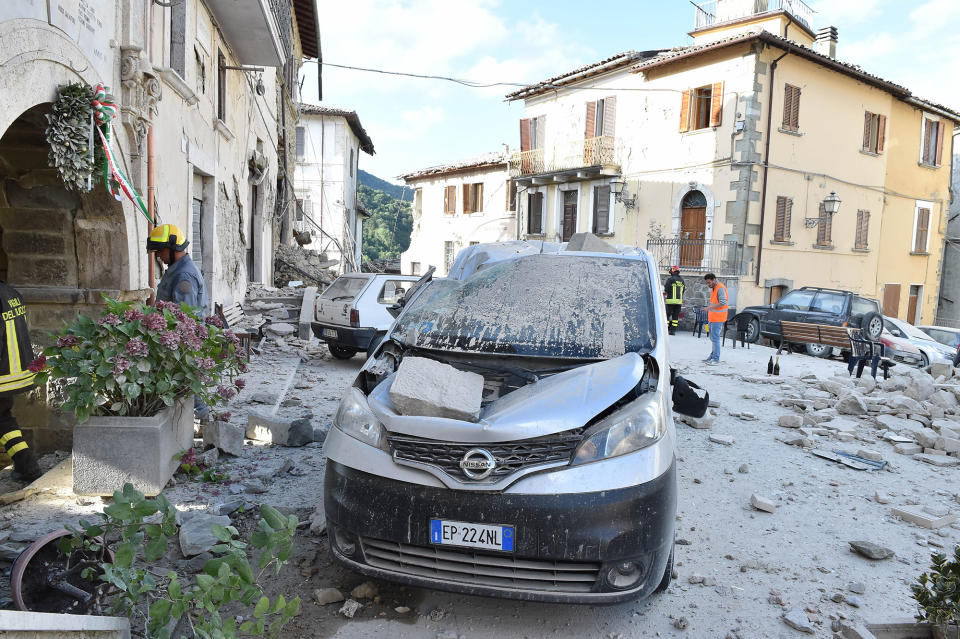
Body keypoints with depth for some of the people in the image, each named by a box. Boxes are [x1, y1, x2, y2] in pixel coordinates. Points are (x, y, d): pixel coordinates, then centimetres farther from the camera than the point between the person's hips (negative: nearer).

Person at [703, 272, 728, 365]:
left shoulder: (720, 288, -14)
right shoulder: (713, 288, 16)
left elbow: (723, 302, -24)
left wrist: (710, 307, -28)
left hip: (717, 318, -10)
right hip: (712, 317, 10)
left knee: (715, 338, -9)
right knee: (712, 338, 15)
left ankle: (716, 359, -5)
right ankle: (713, 356, 24)